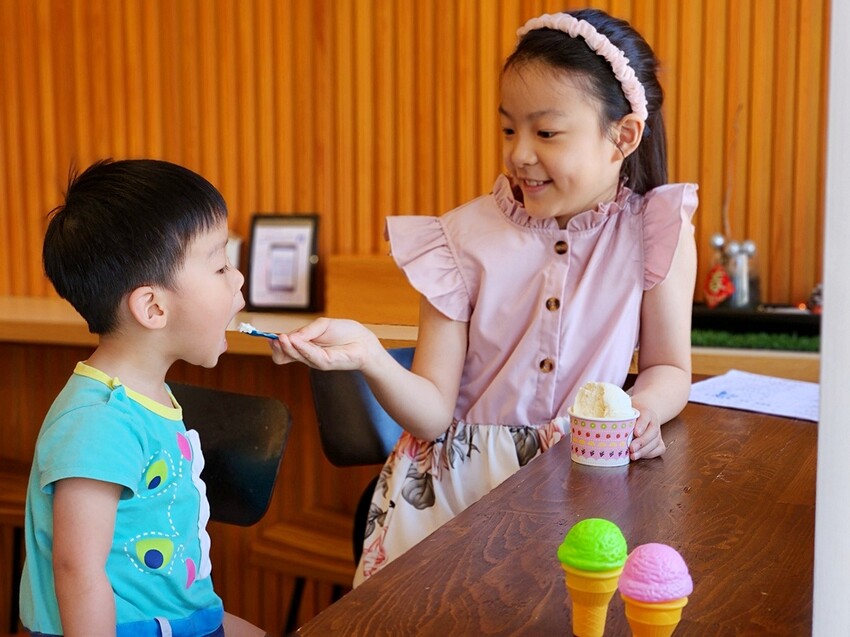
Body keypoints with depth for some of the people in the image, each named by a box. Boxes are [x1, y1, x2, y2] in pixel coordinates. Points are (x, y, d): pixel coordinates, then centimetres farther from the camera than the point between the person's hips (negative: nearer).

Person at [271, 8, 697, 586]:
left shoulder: (657, 233, -5)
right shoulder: (465, 239, -6)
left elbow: (669, 368, 4)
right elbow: (433, 414, -8)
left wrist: (643, 406, -20)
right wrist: (368, 355, -27)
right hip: (462, 476, 0)